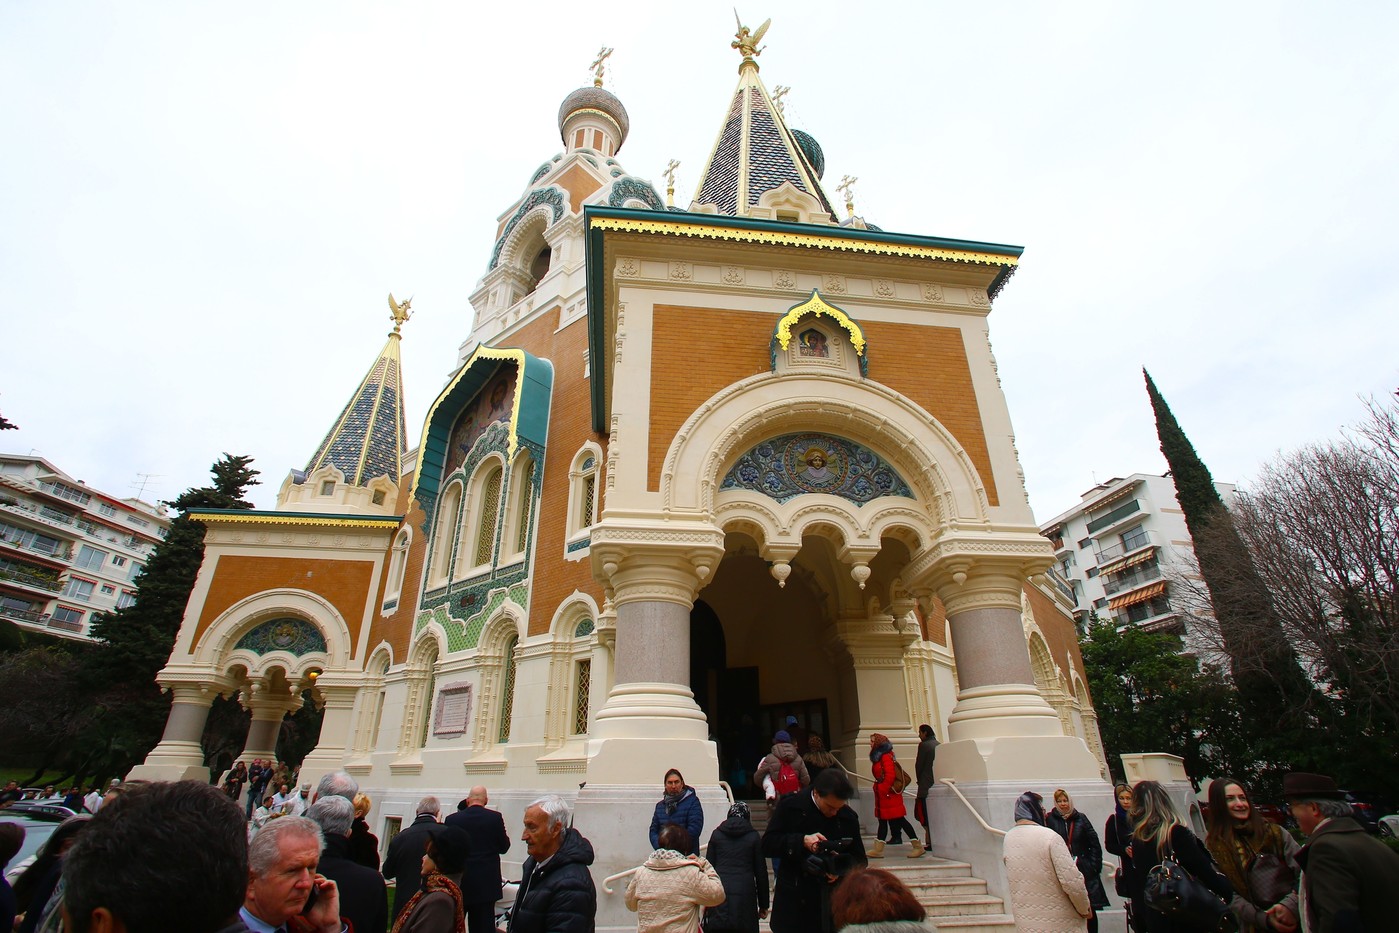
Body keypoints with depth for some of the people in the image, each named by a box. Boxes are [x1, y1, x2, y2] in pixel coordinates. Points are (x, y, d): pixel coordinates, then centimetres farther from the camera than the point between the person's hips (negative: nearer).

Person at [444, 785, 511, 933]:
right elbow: (504, 848, -1)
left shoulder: (452, 819, -7)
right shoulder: (495, 817, -10)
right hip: (486, 883, -1)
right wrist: (506, 837, 18)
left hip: (458, 882, 1)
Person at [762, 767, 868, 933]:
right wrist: (802, 841, -23)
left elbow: (860, 860, 8)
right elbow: (767, 845, -11)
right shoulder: (790, 806, -7)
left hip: (832, 901, 2)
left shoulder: (848, 817, 0)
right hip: (793, 900, -1)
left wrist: (841, 869, -13)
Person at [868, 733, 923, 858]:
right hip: (883, 795, 10)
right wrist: (879, 789, 12)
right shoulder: (878, 757, 14)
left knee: (898, 820, -5)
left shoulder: (886, 756, -15)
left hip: (889, 794, -10)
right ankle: (878, 849, 13)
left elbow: (890, 775, -23)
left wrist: (883, 790, -21)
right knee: (882, 820, 10)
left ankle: (918, 847, 3)